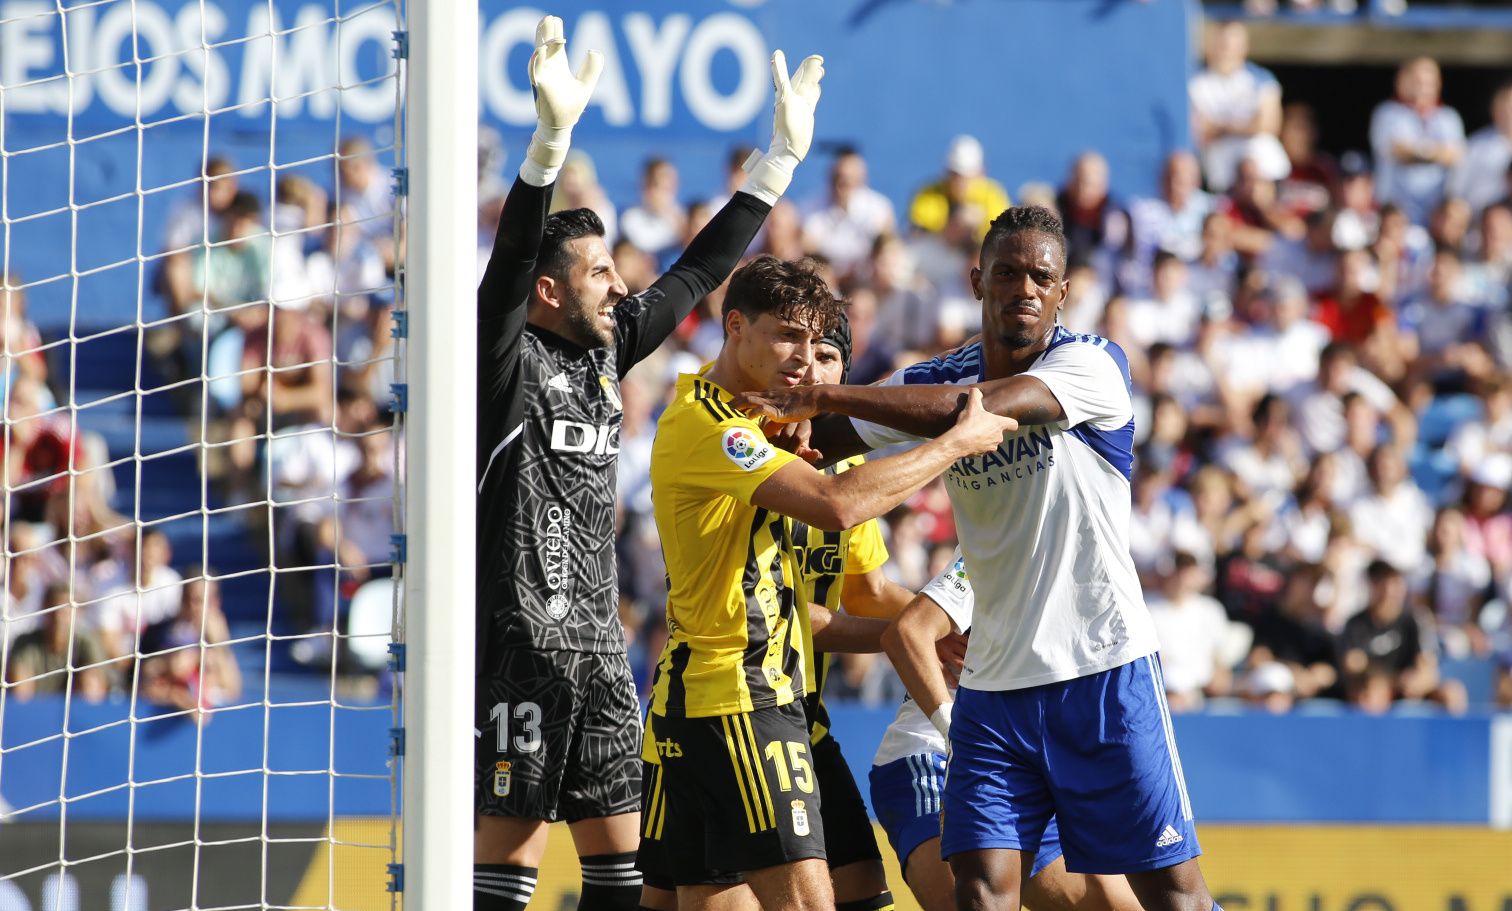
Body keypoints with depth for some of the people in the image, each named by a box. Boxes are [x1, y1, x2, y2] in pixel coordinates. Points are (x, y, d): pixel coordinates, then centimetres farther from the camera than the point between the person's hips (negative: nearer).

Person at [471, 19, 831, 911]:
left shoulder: (607, 349, 13)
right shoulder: (507, 354, -7)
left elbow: (698, 274, 20)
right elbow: (512, 256, -23)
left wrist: (782, 158, 20)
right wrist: (553, 137, -37)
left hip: (598, 639, 8)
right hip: (520, 632, -8)